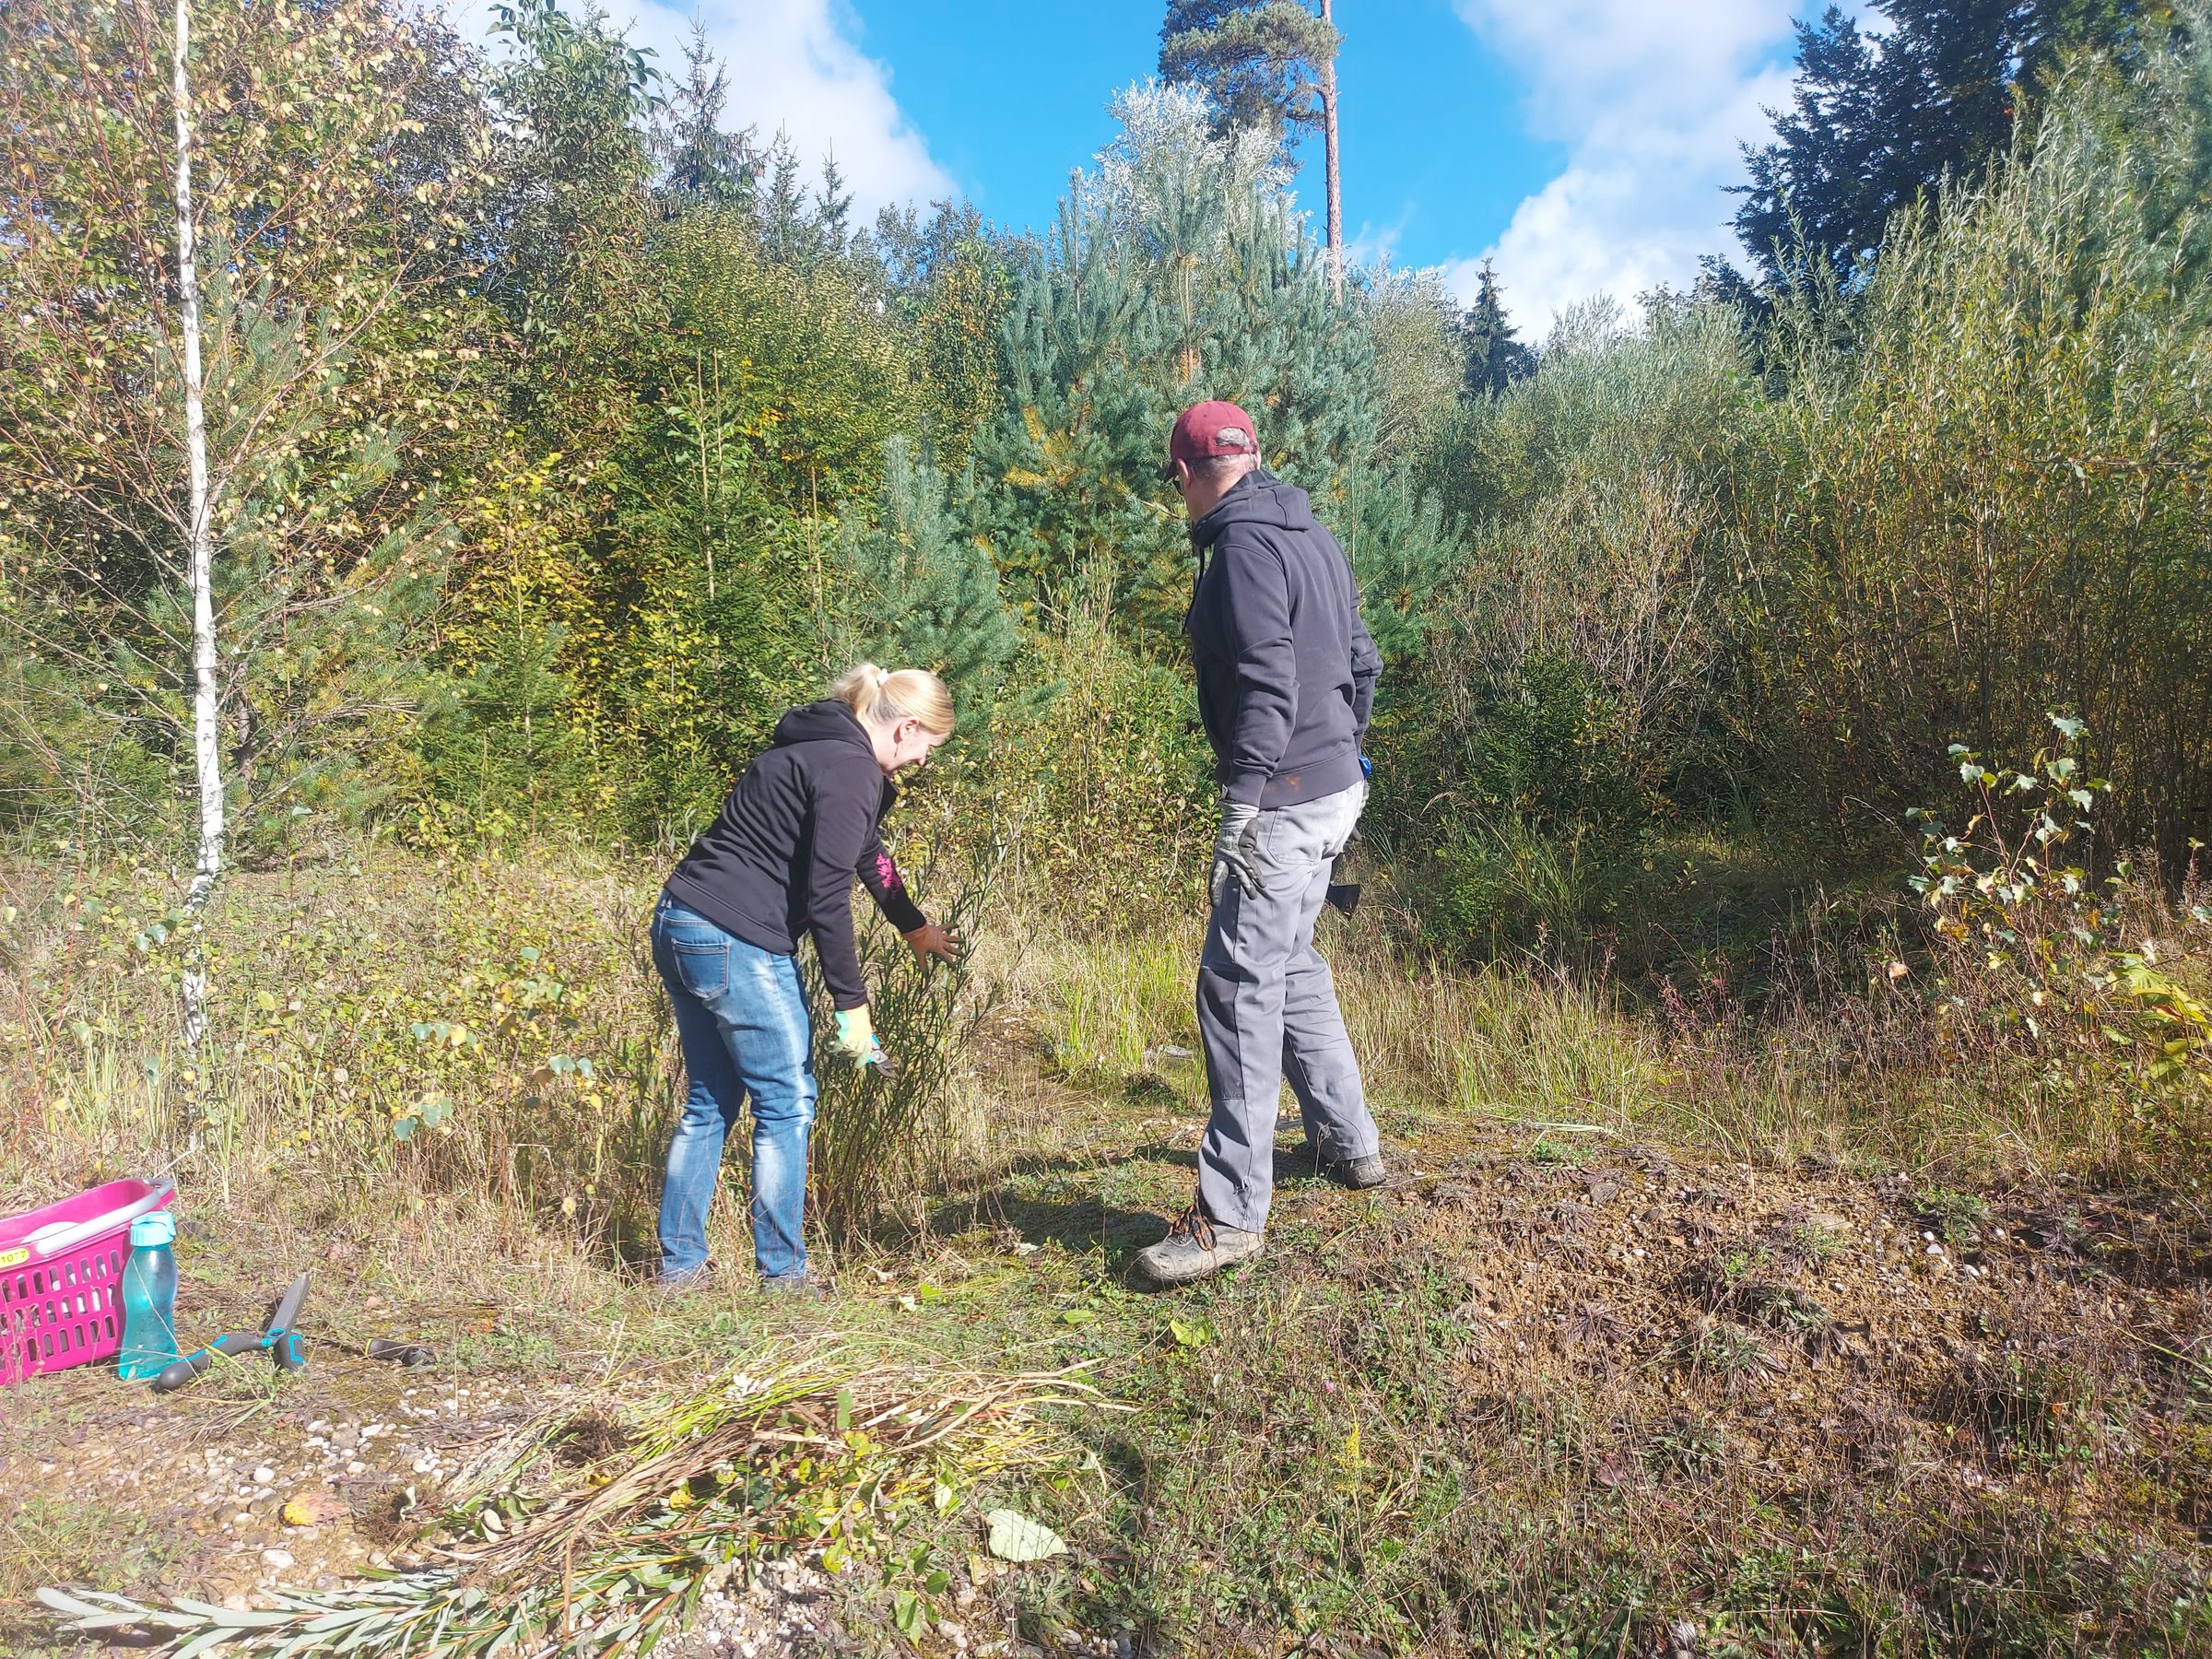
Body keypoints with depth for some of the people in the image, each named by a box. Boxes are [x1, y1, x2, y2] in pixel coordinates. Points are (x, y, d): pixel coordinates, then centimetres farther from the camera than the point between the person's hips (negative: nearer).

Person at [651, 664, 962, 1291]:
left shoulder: (816, 748, 19)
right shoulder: (851, 771, -13)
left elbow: (866, 854, 32)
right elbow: (826, 897, -18)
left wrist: (915, 927, 43)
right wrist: (852, 1003, -12)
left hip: (680, 926, 10)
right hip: (737, 944, -10)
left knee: (711, 1102, 17)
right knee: (787, 1104, 3)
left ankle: (680, 1263, 26)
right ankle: (782, 1274, 14)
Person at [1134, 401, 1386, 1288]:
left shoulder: (1245, 550, -15)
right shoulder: (1312, 538, 14)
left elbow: (1267, 686, -24)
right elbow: (1360, 662, 18)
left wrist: (1243, 804, -26)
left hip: (1283, 797, -10)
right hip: (1334, 785, 10)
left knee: (1239, 985, -8)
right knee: (1290, 966, 22)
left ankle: (1231, 1213, -4)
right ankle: (1348, 1142, 35)